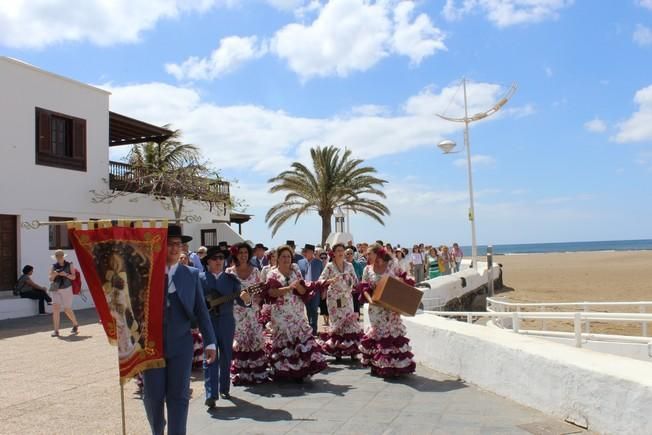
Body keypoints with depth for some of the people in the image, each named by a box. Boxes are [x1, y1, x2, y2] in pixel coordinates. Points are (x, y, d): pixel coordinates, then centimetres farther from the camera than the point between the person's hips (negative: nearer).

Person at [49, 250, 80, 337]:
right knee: (55, 308, -13)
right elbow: (50, 279, 5)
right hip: (56, 289, 2)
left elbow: (73, 277, -4)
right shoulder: (53, 266, 8)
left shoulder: (69, 265, 2)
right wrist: (53, 275, -16)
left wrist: (66, 274, -21)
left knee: (67, 310, 2)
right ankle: (56, 331, -9)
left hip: (66, 289, -2)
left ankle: (75, 325, 28)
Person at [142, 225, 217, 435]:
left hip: (180, 344, 0)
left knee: (178, 396, 3)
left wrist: (210, 342, -2)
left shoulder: (192, 274, 2)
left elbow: (201, 311, 2)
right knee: (153, 396, 10)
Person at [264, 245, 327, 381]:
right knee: (283, 340, 0)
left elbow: (304, 291, 6)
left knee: (301, 338, -4)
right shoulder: (272, 274, 1)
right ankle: (283, 370, 12)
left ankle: (300, 370, 2)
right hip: (281, 315, -3)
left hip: (297, 314, 3)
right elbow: (271, 292, -15)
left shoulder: (296, 271, 10)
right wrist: (288, 288, -23)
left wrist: (298, 286, -15)